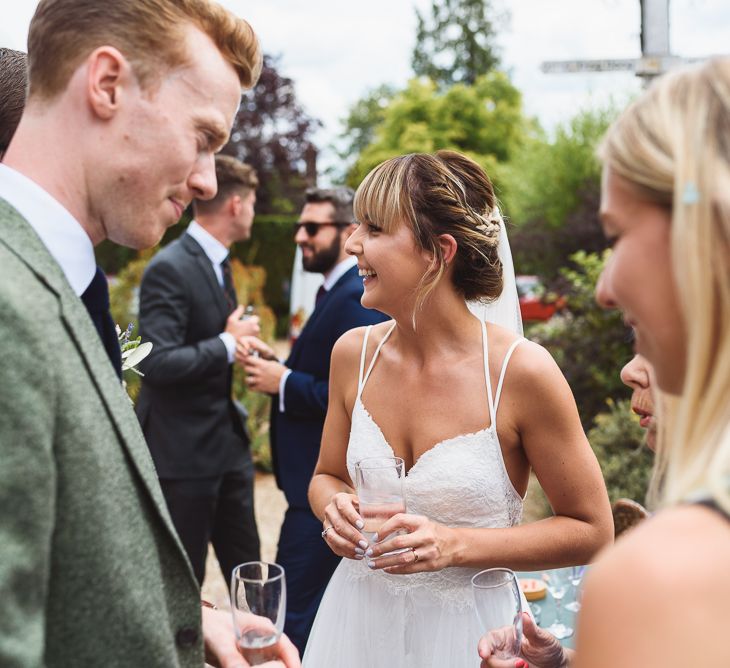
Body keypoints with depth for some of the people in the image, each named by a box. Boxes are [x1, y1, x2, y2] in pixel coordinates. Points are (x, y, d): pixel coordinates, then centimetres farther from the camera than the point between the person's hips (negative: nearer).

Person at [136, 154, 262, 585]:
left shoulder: (218, 263, 11)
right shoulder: (169, 268, -18)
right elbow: (158, 363, -26)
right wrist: (229, 343, -17)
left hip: (229, 441, 8)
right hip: (184, 449, -8)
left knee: (247, 572, 17)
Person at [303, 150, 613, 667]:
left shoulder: (522, 371, -20)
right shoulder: (354, 354, -8)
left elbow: (592, 530, -11)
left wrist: (456, 545, -21)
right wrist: (336, 508, -14)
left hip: (465, 625, -3)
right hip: (357, 618, 4)